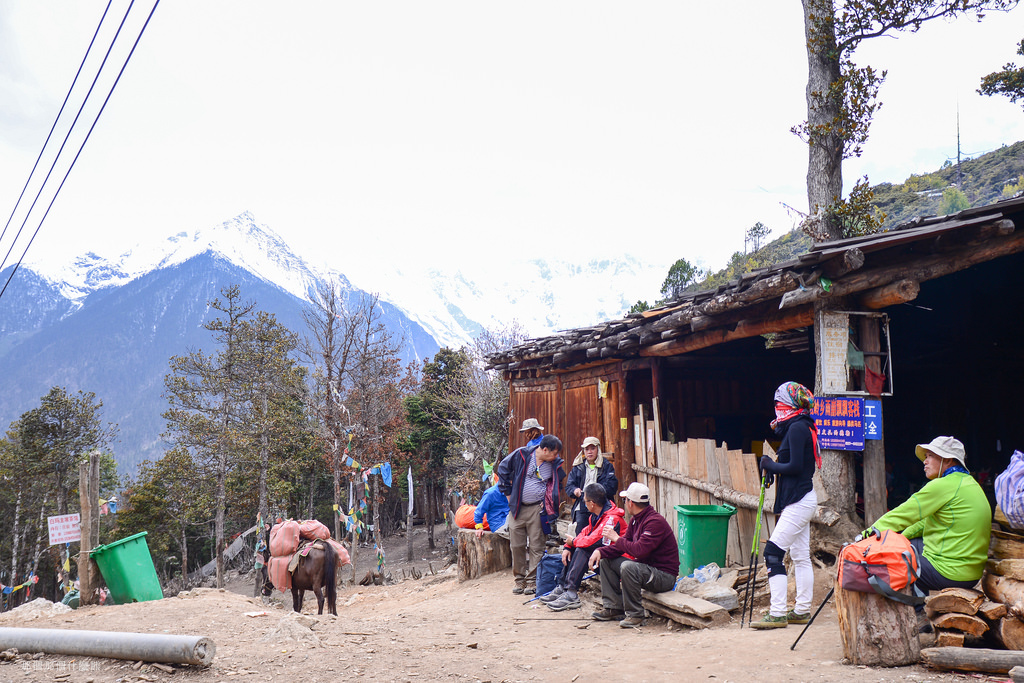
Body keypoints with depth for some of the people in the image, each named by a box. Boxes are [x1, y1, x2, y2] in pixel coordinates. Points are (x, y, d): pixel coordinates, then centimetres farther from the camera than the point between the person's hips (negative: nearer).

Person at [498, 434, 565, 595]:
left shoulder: (555, 464, 1)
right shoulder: (521, 454, -6)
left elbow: (557, 484, 20)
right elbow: (503, 470, 6)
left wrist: (548, 502, 9)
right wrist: (508, 493, 5)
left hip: (537, 509, 0)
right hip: (517, 507, 0)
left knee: (536, 546, -1)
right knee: (517, 545, 5)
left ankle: (532, 581, 7)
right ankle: (519, 579, 18)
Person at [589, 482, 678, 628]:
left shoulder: (655, 521, -23)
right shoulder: (635, 520, 8)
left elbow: (639, 550, -32)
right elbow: (622, 547, 9)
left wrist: (616, 538, -19)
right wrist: (600, 551, -7)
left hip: (664, 575, -10)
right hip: (646, 567, 10)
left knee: (628, 566, -35)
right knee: (606, 561, 8)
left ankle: (635, 615, -20)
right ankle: (614, 608, 9)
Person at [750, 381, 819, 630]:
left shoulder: (797, 428, -14)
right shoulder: (796, 427, 17)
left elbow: (795, 466, -21)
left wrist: (770, 464, -7)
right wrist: (772, 468, 4)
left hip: (799, 501, -11)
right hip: (800, 500, 11)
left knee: (773, 551, -12)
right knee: (800, 555, 13)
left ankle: (778, 613, -12)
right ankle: (802, 610, 20)